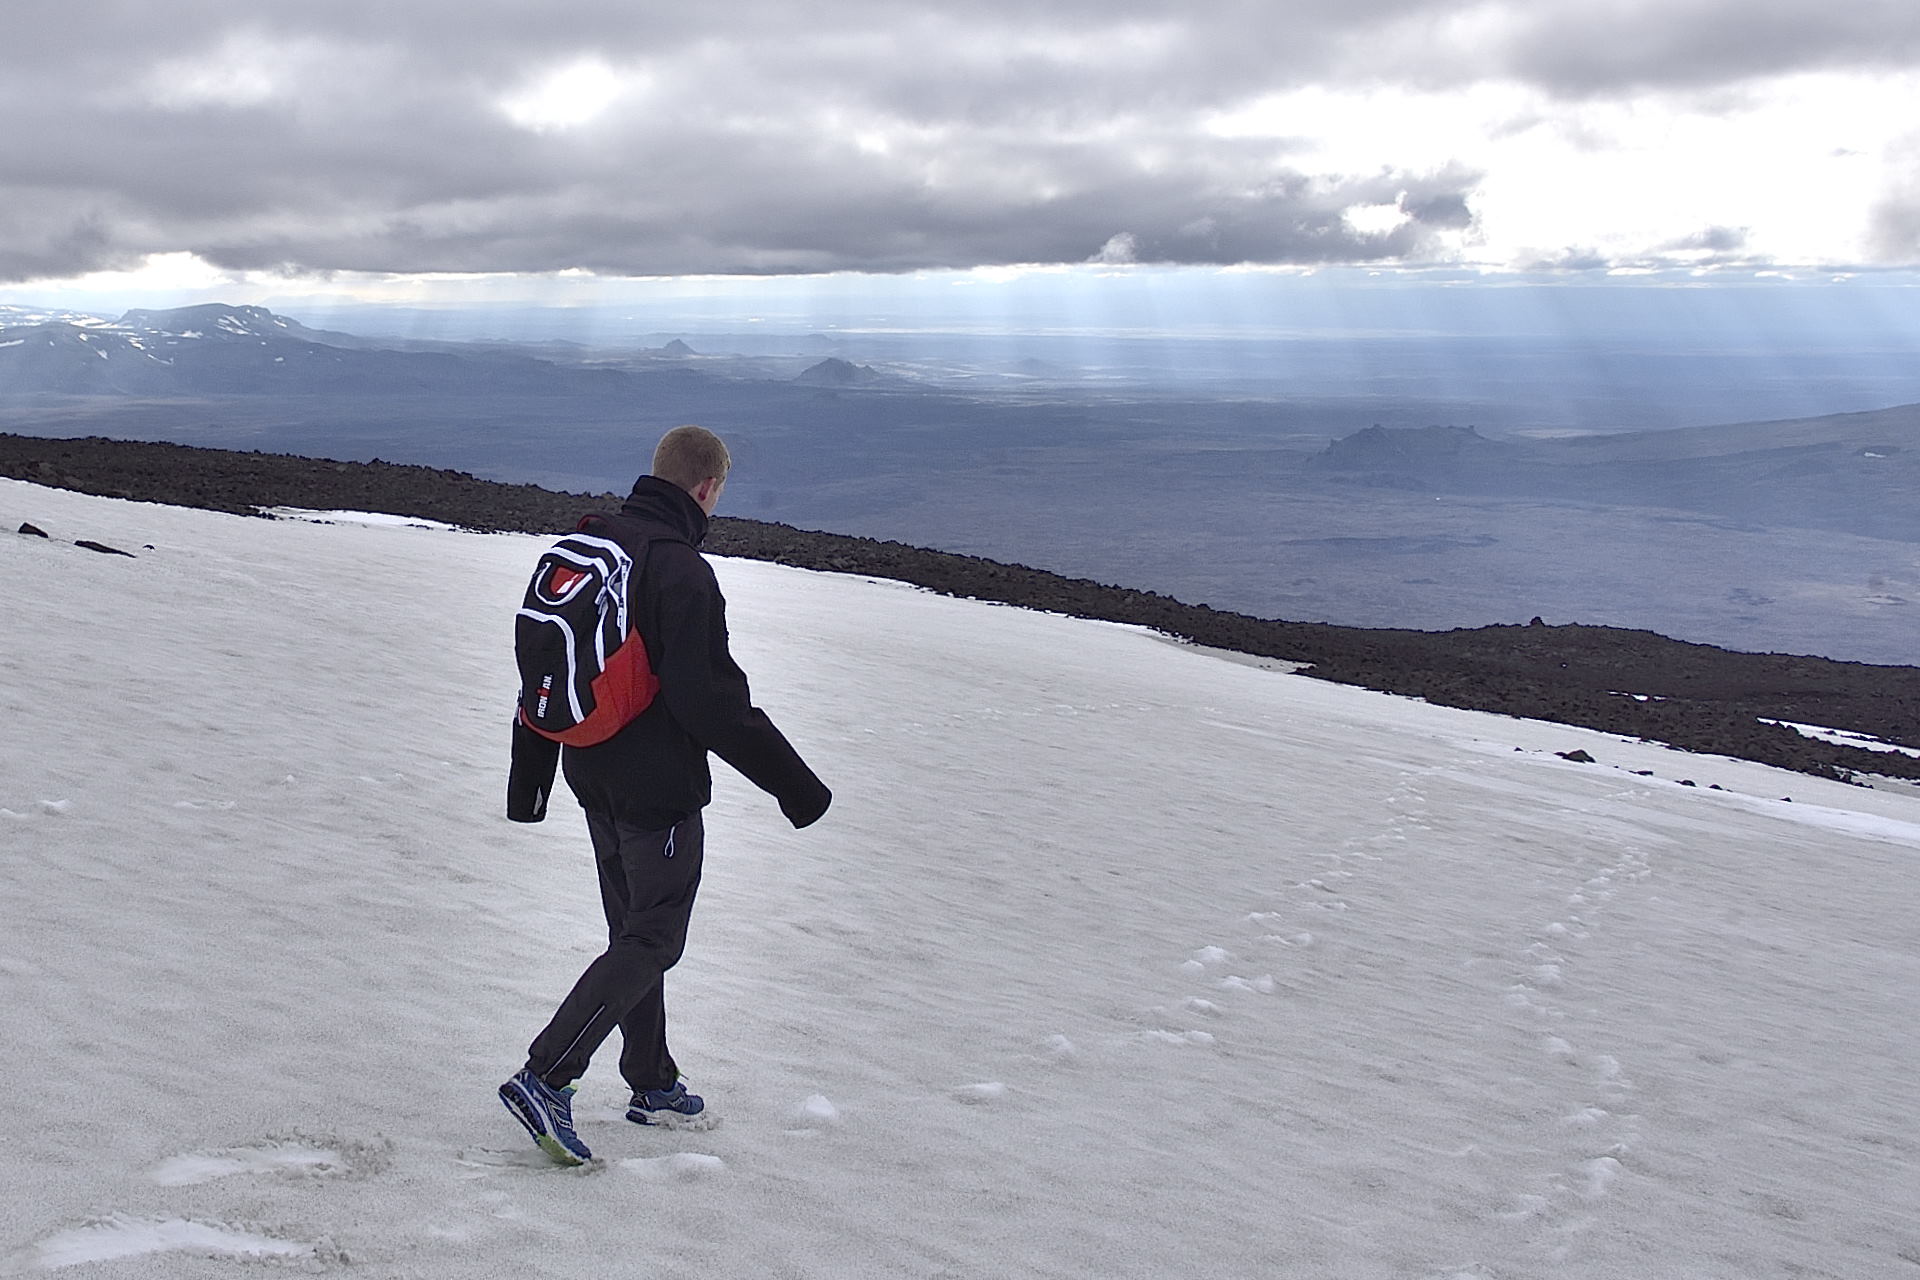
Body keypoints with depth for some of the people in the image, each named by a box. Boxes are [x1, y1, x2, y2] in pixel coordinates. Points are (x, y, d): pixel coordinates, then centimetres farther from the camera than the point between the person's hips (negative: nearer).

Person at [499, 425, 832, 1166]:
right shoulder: (682, 571, -21)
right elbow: (714, 702, -24)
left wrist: (529, 773, 22)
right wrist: (794, 784, -17)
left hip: (594, 777, 9)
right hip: (660, 787, -9)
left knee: (634, 930, 18)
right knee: (652, 942, 0)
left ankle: (653, 1084, 29)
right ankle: (544, 1078, -7)